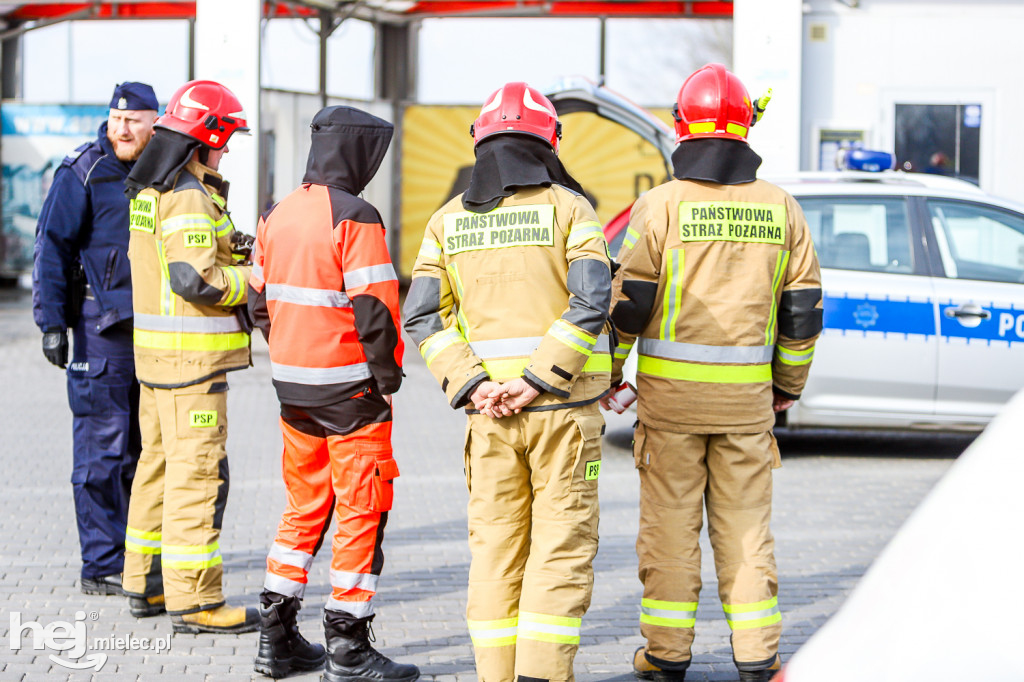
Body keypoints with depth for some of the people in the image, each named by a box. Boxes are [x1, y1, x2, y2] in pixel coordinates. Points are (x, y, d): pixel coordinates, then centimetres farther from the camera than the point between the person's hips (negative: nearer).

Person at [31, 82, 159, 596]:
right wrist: (51, 321, -14)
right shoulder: (83, 173, -6)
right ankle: (102, 567, 0)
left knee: (146, 450, 10)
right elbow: (52, 247, -8)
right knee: (103, 451, -5)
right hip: (102, 327, -6)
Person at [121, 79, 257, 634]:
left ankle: (146, 584, 26)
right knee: (198, 470, -7)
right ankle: (192, 600, -6)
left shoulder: (148, 191, 14)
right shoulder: (188, 198, -18)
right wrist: (259, 277, -11)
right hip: (191, 357, -10)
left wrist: (242, 249, 9)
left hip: (156, 351, 10)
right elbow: (196, 279, -25)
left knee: (161, 461, 17)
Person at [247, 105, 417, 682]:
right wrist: (388, 374, -9)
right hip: (350, 386, -8)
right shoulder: (354, 218, -16)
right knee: (362, 510, 0)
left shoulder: (279, 216, 9)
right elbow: (373, 308, -20)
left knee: (305, 506, 17)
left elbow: (260, 302, 14)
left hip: (293, 383, 8)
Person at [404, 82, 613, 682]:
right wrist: (538, 382, -15)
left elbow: (422, 317, -2)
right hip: (565, 407, -3)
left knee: (497, 546, 10)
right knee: (562, 545, 1)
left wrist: (470, 386, -7)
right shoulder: (568, 209, -2)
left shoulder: (449, 220, 7)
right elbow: (591, 301, -16)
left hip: (489, 411, 3)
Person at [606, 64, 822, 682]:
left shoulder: (661, 206, -7)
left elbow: (629, 301, -7)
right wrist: (789, 386, 18)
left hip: (670, 390, -2)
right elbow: (802, 308, 5)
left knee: (671, 520, 5)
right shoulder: (780, 208, 2)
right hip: (746, 394, 2)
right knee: (745, 523, 8)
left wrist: (608, 374, 8)